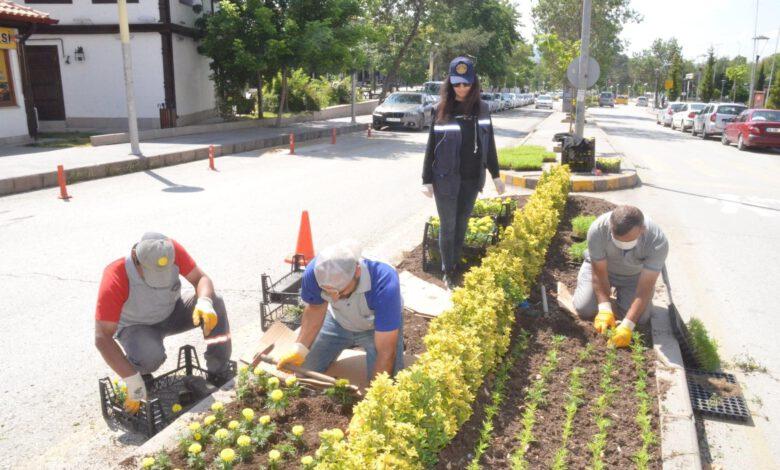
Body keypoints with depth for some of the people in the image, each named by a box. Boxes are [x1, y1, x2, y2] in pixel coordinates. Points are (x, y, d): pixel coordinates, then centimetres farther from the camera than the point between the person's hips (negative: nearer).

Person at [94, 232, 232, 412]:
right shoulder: (115, 279, -35)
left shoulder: (173, 251, -27)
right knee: (151, 356, -37)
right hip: (136, 327, -3)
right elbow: (102, 338, -32)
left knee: (215, 303, -23)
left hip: (172, 314, 4)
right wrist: (133, 381, -36)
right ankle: (138, 372, 1)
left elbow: (201, 278, -16)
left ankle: (219, 374, -12)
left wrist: (204, 301, -41)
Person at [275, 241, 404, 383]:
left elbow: (386, 352, -35)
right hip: (337, 321, 3)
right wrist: (300, 347, -22)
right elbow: (315, 308, -9)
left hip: (377, 325, -3)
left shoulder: (384, 283, -43)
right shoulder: (314, 272, -32)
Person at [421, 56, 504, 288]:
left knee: (462, 225, 14)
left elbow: (489, 143, 10)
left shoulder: (482, 108, 3)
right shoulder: (441, 110, -6)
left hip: (472, 178, 3)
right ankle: (448, 271, 18)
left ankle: (456, 266, 28)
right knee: (448, 226, 5)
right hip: (446, 179, -3)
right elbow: (431, 146, -3)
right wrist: (427, 180, -5)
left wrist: (496, 175, 11)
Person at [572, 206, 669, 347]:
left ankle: (620, 292, 18)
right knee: (585, 310, -15)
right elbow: (599, 273, -25)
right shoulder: (598, 229, -36)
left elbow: (645, 288, -32)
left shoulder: (658, 242, -36)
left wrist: (627, 325, -38)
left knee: (640, 318, -15)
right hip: (601, 266, 0)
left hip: (636, 274, 0)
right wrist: (604, 309, -33)